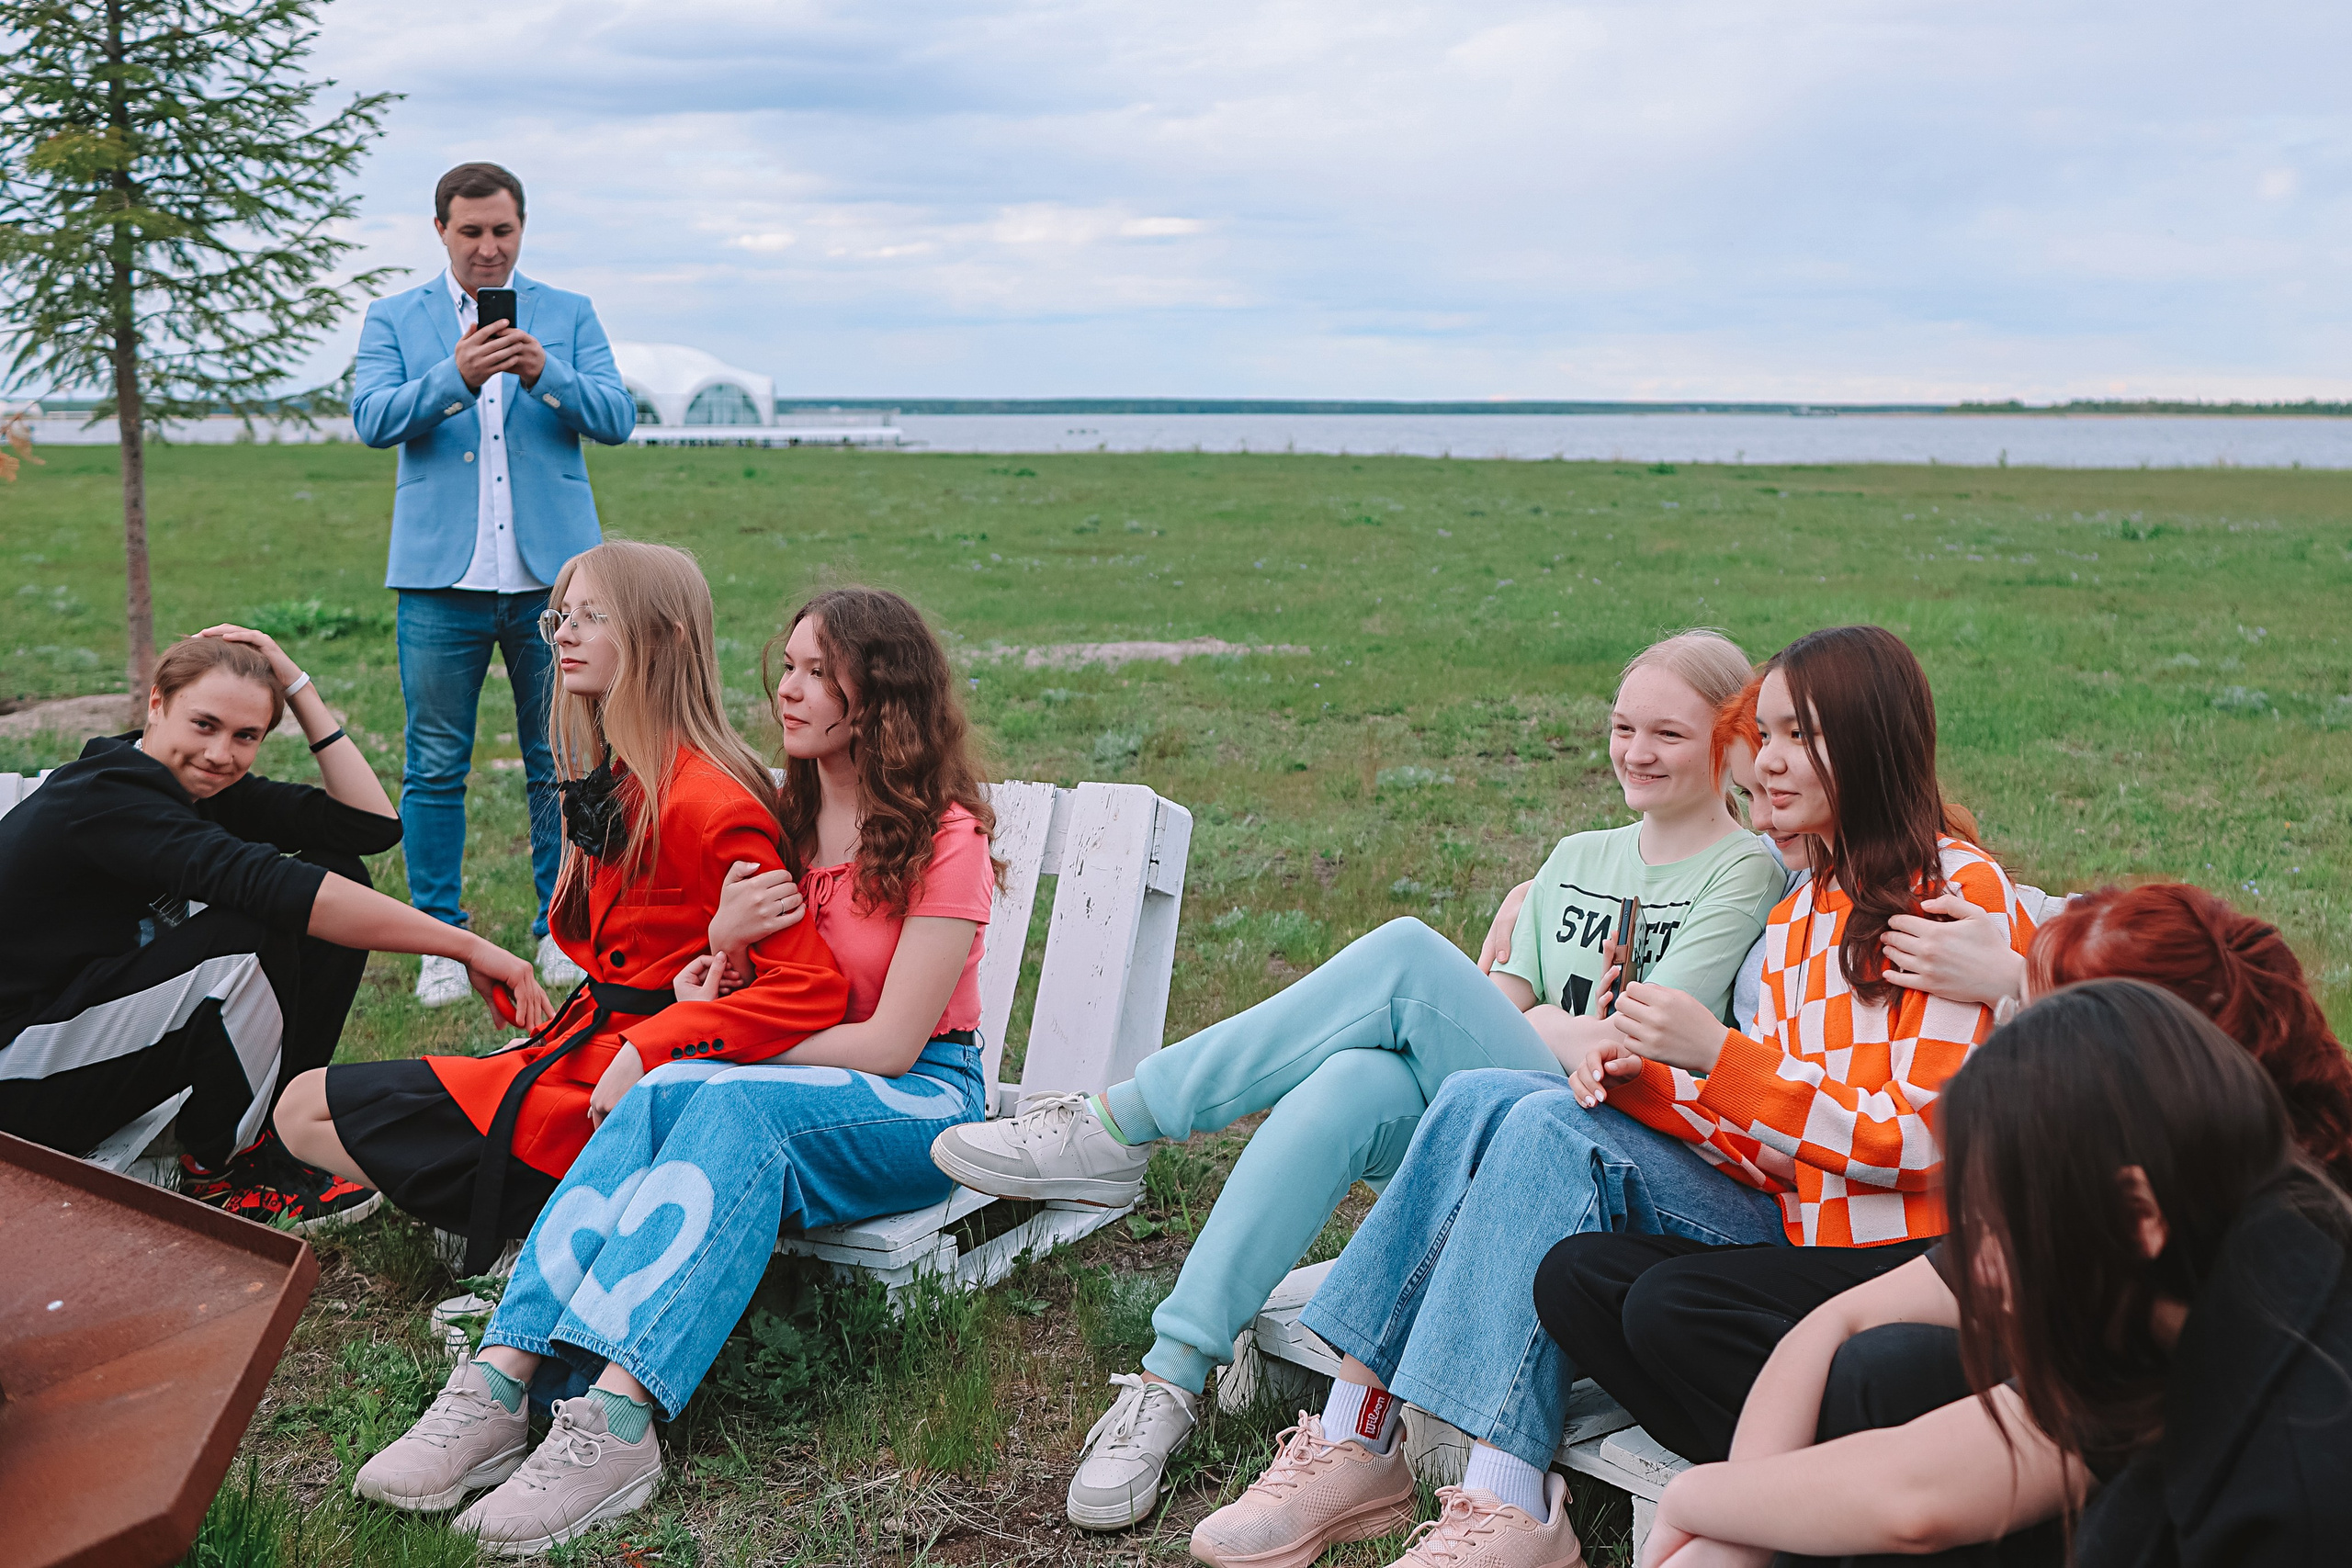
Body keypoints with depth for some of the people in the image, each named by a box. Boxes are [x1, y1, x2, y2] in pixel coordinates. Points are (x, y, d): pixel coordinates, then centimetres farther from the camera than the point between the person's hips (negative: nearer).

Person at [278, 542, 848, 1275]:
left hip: (603, 1092, -10)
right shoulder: (617, 784, 12)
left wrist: (648, 1053, -26)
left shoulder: (709, 802, -19)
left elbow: (813, 986, -24)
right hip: (580, 1048, 10)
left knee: (310, 1111, -6)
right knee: (312, 1103, 16)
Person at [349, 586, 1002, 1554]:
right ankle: (504, 1376, -40)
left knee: (736, 1105, -35)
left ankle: (617, 1419, -47)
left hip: (919, 1105, -5)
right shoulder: (789, 821, 10)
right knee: (660, 1096, -27)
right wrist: (724, 949, -11)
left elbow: (891, 1043, -14)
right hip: (793, 1079, 6)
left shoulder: (945, 840, -11)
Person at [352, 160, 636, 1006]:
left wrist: (546, 375, -19)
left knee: (562, 763, 5)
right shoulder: (393, 319, 10)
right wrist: (456, 377, -22)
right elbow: (372, 419, -6)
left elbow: (618, 418, -1)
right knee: (435, 768, 3)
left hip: (551, 576, 0)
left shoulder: (570, 315, 11)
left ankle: (563, 931, 17)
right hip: (441, 580, 0)